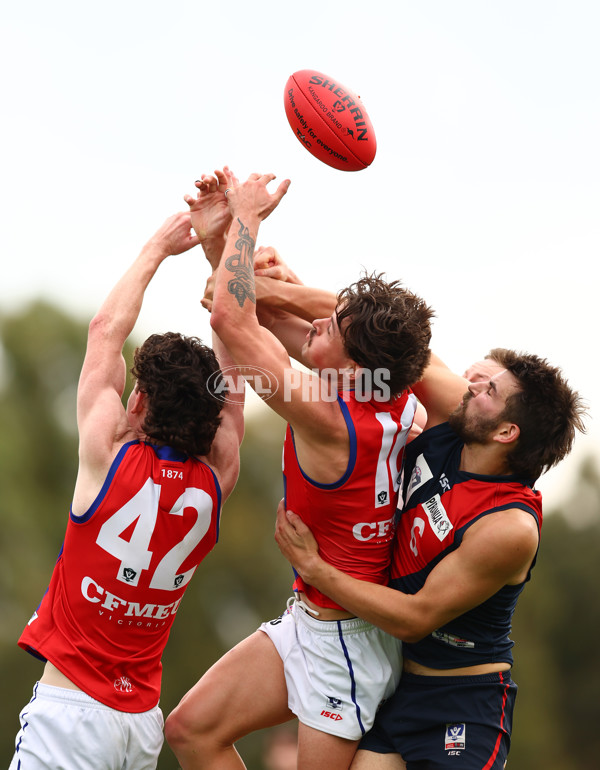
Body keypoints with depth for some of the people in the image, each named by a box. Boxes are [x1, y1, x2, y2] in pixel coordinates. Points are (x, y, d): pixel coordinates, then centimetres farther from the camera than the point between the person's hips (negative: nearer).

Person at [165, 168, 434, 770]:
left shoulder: (329, 421, -29)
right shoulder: (395, 401, -5)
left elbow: (231, 320, -28)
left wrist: (247, 217, -17)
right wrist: (230, 224, 1)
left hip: (344, 641, -9)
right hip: (307, 621, 9)